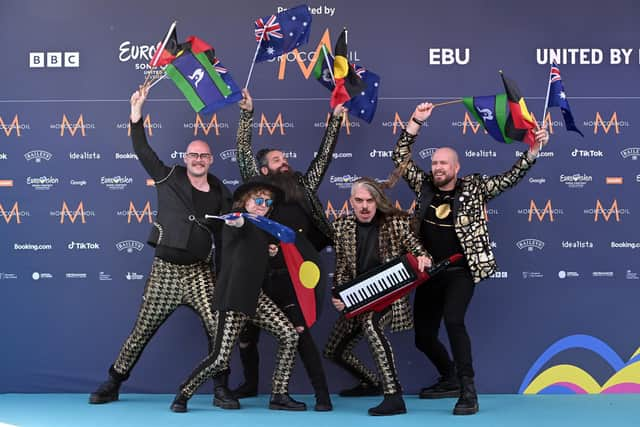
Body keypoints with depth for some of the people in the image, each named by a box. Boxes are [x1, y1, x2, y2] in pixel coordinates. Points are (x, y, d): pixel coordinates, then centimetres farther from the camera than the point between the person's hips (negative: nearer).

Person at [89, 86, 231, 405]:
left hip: (200, 271, 1)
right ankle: (112, 384, 19)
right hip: (165, 270, -1)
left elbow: (222, 237, 11)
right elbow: (142, 151, -6)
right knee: (142, 331, 4)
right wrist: (136, 114, -17)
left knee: (217, 329, -9)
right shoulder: (169, 178, 2)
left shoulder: (220, 194, 7)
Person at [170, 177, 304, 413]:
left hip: (255, 295, 8)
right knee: (221, 357, -11)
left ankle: (279, 395, 5)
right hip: (233, 296, -8)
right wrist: (237, 222, -61)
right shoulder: (237, 220, -9)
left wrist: (269, 253, 14)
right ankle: (183, 394, 9)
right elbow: (238, 227, -36)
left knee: (290, 336, -3)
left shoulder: (264, 228, 17)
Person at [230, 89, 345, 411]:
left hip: (295, 276, 0)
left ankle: (322, 393, 0)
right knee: (247, 333, 12)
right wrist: (247, 113, 0)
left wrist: (335, 118, 14)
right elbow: (243, 152, 2)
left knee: (300, 333, -5)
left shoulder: (303, 188, 11)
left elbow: (323, 156, 15)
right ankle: (250, 384, 34)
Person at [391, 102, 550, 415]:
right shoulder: (424, 186, 5)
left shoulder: (474, 188, -1)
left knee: (453, 320, -28)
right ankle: (450, 379, 36)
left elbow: (509, 178, -4)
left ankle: (468, 391, -20)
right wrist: (415, 122, -5)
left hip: (461, 271, -5)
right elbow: (400, 157, 3)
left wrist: (532, 152, -16)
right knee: (423, 336, 10)